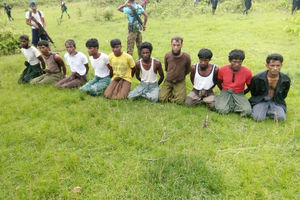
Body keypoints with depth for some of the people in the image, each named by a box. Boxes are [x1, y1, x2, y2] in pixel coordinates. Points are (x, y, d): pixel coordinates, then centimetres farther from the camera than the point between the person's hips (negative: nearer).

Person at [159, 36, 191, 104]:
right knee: (162, 99, -15)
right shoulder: (167, 56, -9)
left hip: (180, 82, -1)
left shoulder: (186, 57, -15)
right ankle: (171, 91, 14)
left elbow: (187, 71, 6)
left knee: (179, 101, -20)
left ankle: (175, 91, 11)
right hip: (168, 81, 2)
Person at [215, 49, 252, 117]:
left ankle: (230, 105, -2)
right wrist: (224, 92, 8)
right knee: (222, 110, -31)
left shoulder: (247, 72, -11)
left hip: (239, 94, 1)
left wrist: (242, 93, 5)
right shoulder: (222, 70, -10)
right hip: (225, 92, -1)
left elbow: (249, 87, 7)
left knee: (247, 111, -27)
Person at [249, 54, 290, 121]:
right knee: (259, 117, -29)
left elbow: (283, 96, 11)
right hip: (260, 101, -2)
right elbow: (253, 93, 3)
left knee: (281, 118, -25)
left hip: (276, 102, 3)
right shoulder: (257, 78, -15)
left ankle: (266, 111, -2)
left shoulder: (286, 80, -8)